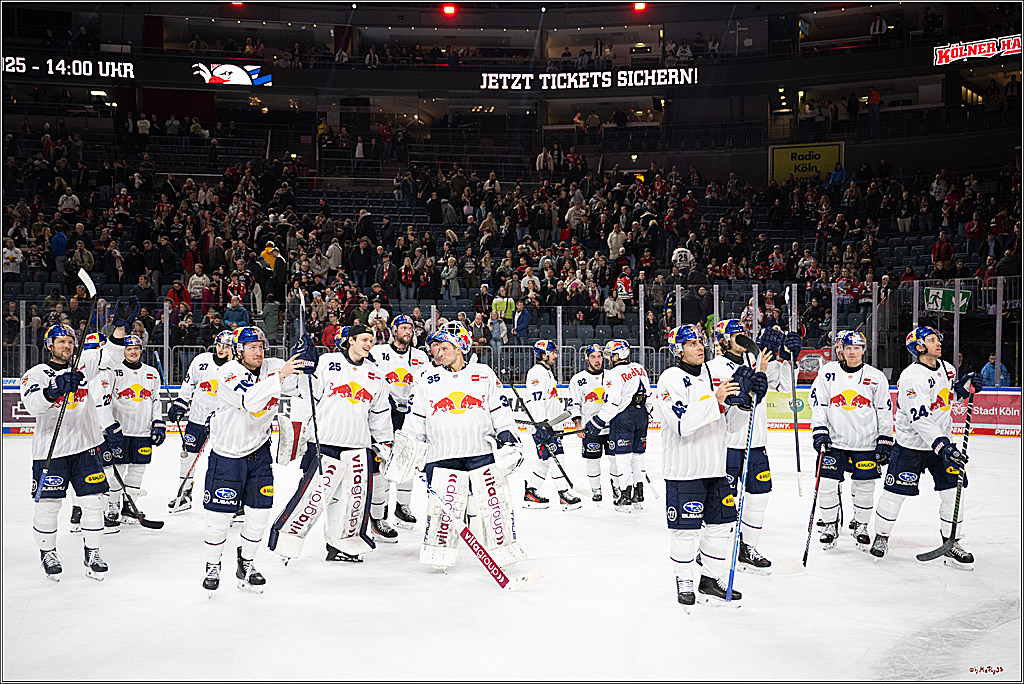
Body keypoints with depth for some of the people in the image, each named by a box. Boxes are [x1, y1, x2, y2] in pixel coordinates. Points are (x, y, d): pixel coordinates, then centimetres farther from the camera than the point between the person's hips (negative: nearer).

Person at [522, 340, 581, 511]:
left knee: (545, 460, 11)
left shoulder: (547, 372, 21)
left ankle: (530, 493, 17)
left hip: (551, 424, 11)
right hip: (542, 424, -11)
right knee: (555, 457, -10)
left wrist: (564, 409, 27)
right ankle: (564, 494, -8)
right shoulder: (537, 372, -13)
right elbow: (535, 399, -21)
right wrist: (542, 423, -26)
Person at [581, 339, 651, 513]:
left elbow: (611, 405, -17)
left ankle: (625, 498, -3)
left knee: (622, 456, -3)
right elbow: (649, 395, 17)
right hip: (641, 414, 8)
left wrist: (595, 425, -14)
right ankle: (638, 495, 19)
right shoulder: (640, 369, 11)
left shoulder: (614, 374, -13)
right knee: (637, 454, 14)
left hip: (623, 416, -8)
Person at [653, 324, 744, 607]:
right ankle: (684, 582, 18)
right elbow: (682, 422, -24)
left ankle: (712, 580, 25)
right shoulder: (671, 379, -11)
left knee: (722, 522, 11)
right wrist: (715, 400, -29)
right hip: (684, 469, -7)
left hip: (716, 466, 7)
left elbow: (724, 424, 20)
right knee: (687, 528, -1)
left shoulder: (712, 374, 12)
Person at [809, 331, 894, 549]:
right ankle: (830, 525, 17)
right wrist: (819, 432, -6)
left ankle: (861, 525, 26)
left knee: (864, 487, 6)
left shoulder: (876, 377, 1)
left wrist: (885, 441, 1)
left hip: (865, 443, 0)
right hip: (833, 441, 0)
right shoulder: (827, 372, 1)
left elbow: (884, 411, 5)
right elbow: (817, 404, 3)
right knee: (827, 485, -2)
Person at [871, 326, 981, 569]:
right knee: (895, 493, 0)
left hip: (942, 442, 6)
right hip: (911, 445, -6)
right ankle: (881, 537, 21)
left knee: (952, 492, 2)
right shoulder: (912, 377, -22)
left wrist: (965, 385, 1)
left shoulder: (946, 368, 2)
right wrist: (943, 447, -37)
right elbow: (920, 420, -30)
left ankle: (951, 544, 15)